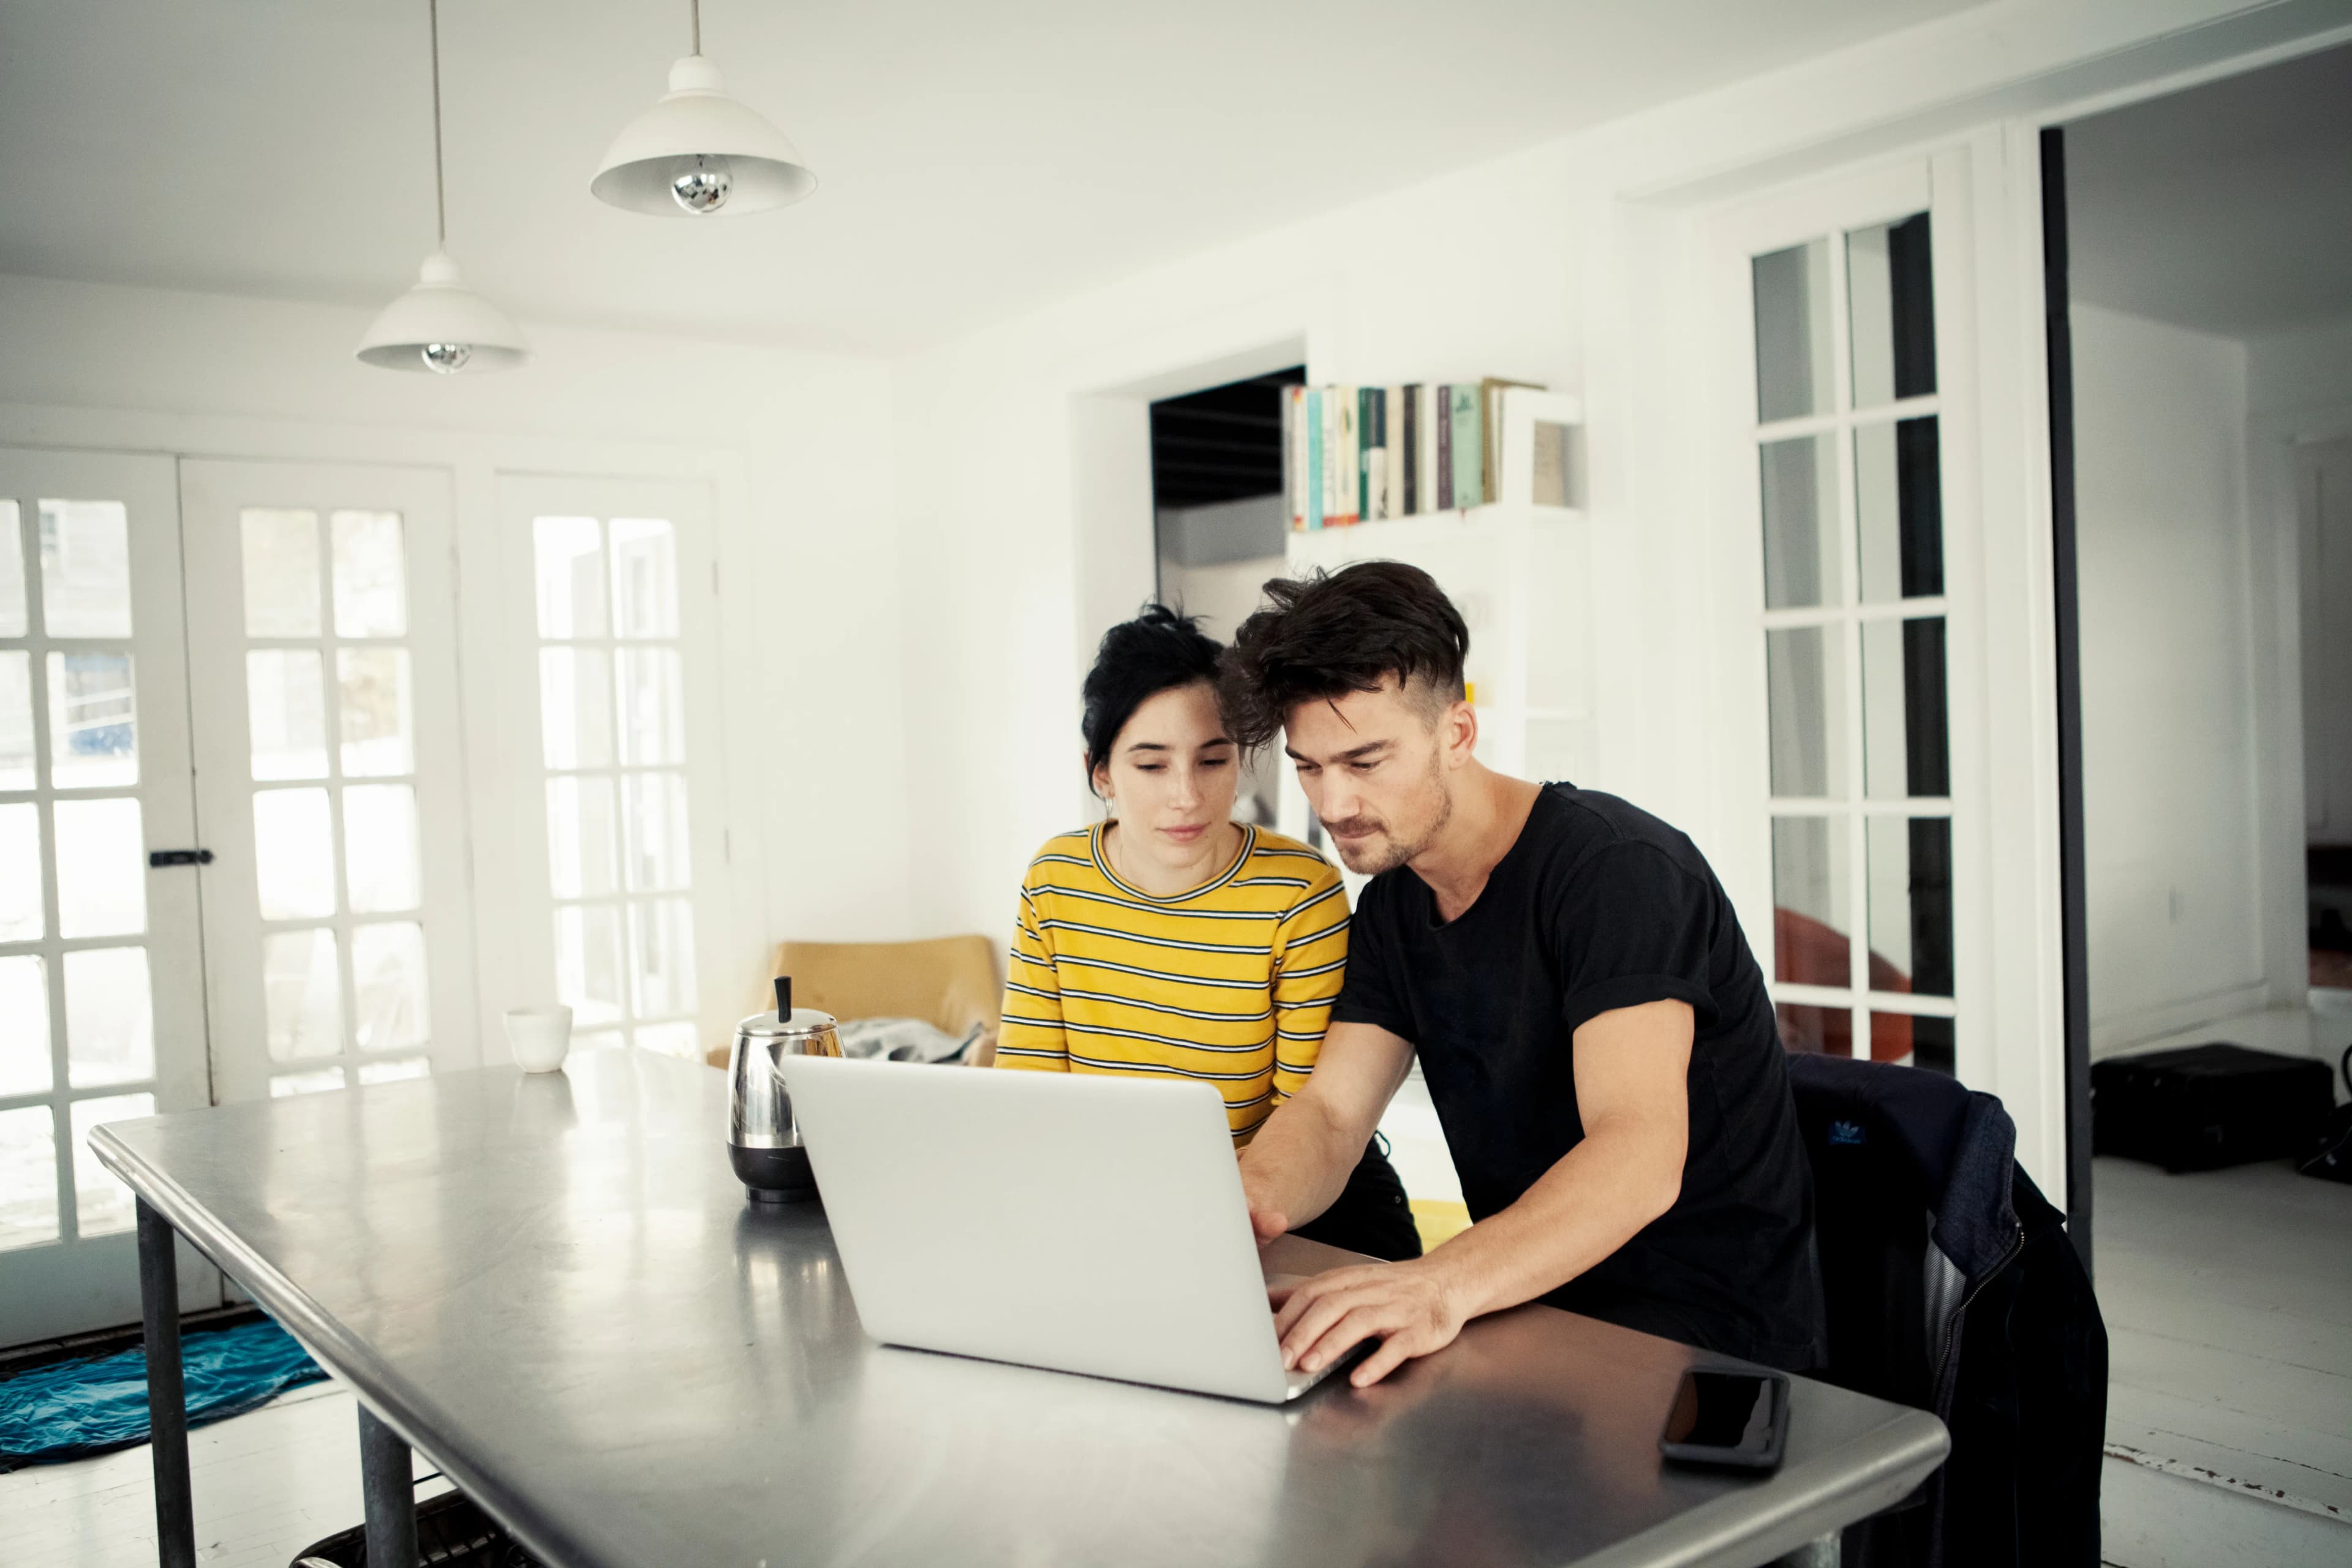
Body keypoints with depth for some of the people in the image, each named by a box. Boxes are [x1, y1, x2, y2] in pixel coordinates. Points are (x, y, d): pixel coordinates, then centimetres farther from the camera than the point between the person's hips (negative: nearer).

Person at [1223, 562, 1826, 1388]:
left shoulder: (1615, 868, -20)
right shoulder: (1393, 902, 6)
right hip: (1540, 1301, 7)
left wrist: (1441, 1283, -49)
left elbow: (1640, 1156, -33)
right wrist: (1242, 1196, -25)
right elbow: (1328, 1110, -1)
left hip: (1708, 1324, -7)